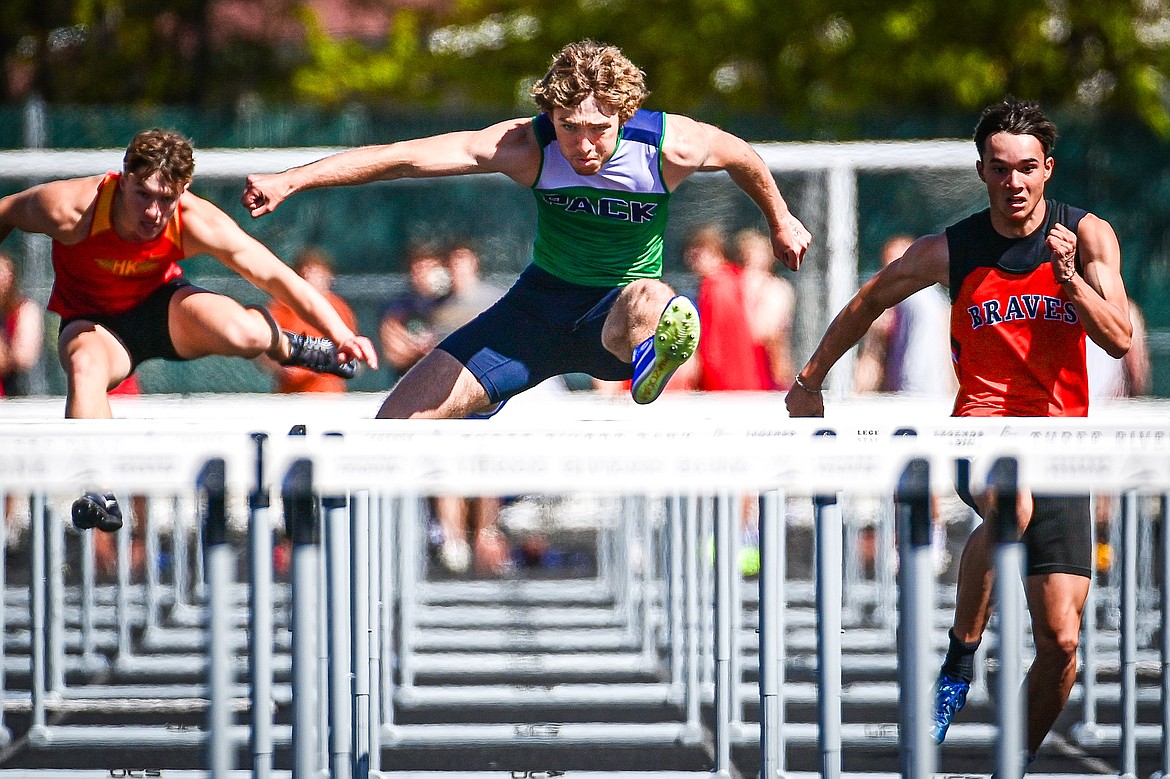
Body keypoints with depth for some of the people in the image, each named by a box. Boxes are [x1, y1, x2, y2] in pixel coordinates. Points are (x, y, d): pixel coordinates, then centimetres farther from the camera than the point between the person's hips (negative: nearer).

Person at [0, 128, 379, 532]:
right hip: (93, 322, -1)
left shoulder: (198, 223, -26)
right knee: (84, 366, -38)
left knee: (241, 334, -29)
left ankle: (287, 348, 8)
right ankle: (99, 494, -34)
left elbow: (275, 276, -19)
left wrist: (342, 335, -23)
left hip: (162, 306, 1)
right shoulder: (69, 209, -31)